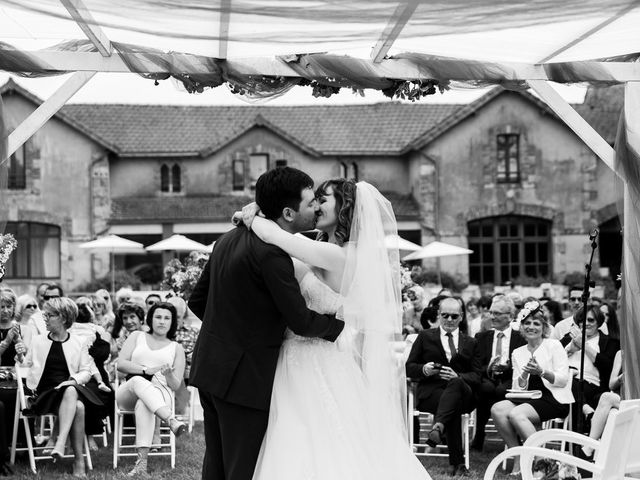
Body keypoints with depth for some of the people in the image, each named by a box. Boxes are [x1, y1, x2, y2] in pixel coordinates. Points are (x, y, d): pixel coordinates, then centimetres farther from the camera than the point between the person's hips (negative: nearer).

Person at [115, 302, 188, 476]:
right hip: (128, 393, 1)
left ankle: (142, 460, -56)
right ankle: (172, 421, -60)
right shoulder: (137, 336, 21)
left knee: (144, 404, -40)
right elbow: (121, 364, 5)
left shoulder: (176, 348, 20)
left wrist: (169, 375, -13)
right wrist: (146, 370, -10)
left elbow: (176, 386, 11)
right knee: (138, 381, -39)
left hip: (160, 393, -1)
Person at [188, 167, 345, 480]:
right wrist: (344, 323, 0)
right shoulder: (272, 253, -20)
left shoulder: (228, 239, 8)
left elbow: (197, 301, 15)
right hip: (244, 375, -9)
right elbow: (301, 322, -17)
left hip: (210, 369, 9)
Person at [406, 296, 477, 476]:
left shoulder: (470, 343, 24)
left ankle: (438, 426, -55)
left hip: (462, 391, 1)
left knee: (456, 384, -39)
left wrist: (458, 376, -11)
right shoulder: (425, 337, 20)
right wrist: (424, 370, -9)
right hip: (430, 392, -1)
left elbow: (477, 376, 11)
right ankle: (457, 462, -40)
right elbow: (409, 368, 15)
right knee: (453, 408, -37)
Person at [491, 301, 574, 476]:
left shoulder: (554, 346, 4)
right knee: (497, 409, -23)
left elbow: (563, 380, -5)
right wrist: (524, 374, -10)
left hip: (555, 399, -5)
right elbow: (517, 388, 11)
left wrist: (542, 372, -20)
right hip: (530, 398, 5)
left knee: (516, 414, -31)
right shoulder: (518, 353, 18)